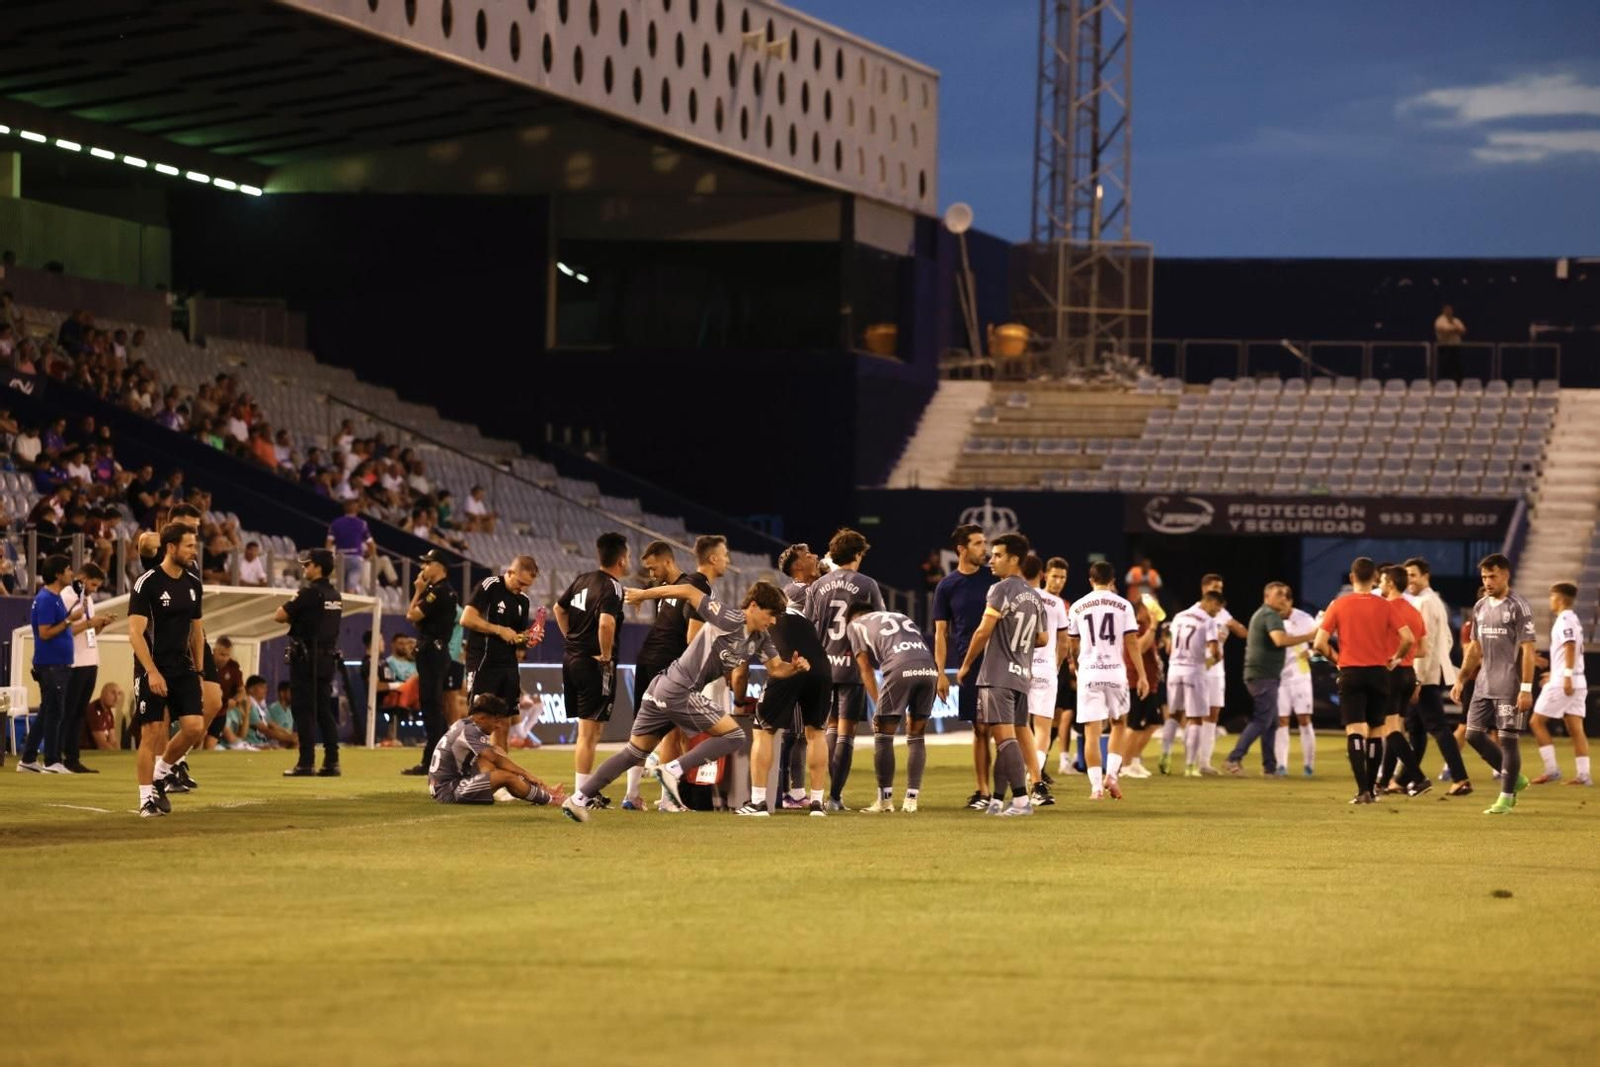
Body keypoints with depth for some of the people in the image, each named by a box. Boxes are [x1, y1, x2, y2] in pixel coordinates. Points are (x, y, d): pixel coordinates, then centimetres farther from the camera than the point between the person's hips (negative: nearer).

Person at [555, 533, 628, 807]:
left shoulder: (583, 580, 10)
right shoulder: (612, 588, -16)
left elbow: (559, 608, 23)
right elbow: (606, 623, -32)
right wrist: (607, 656, -19)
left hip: (572, 658, 8)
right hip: (593, 664, -8)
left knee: (587, 729, 17)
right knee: (590, 731, -3)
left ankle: (583, 790, 22)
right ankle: (582, 794, -1)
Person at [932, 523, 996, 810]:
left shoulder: (994, 579, 5)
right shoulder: (947, 586, 6)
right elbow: (941, 632, 7)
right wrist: (941, 672, -1)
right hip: (969, 666, 1)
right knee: (980, 730, 5)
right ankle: (983, 792, 10)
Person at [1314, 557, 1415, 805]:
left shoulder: (1339, 605, -3)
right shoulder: (1384, 607, -1)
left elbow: (1320, 643, -7)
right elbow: (1408, 638, -9)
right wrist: (1394, 659, 9)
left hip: (1350, 673, -1)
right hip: (1378, 673, 1)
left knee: (1354, 732, -5)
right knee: (1375, 733, 13)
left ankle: (1362, 789, -20)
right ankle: (1371, 789, 17)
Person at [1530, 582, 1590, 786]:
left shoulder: (1564, 620, -10)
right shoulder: (1574, 620, 18)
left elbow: (1570, 647, -21)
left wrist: (1567, 676, -26)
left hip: (1562, 683, -9)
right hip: (1577, 683, 9)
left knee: (1537, 722, -1)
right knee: (1575, 729, 5)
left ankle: (1552, 769, -6)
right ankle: (1584, 774, -2)